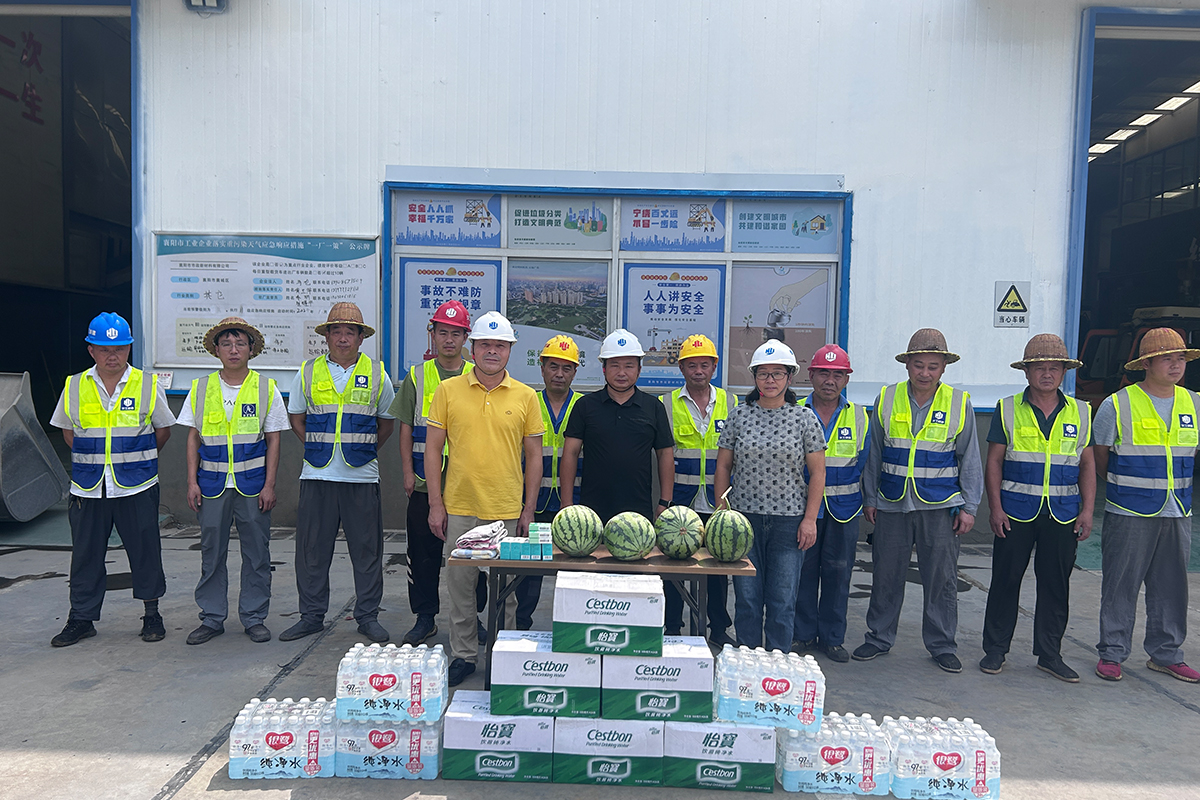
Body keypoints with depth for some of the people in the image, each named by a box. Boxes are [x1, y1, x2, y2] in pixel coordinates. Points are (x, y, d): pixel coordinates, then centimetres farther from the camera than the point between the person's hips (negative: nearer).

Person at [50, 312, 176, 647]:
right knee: (85, 554, 9)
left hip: (136, 487, -2)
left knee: (145, 551, 4)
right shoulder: (74, 387, 4)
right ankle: (82, 618, 23)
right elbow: (68, 431, 17)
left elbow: (163, 430, 10)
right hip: (88, 488, 2)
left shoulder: (148, 384, -1)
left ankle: (152, 615, 18)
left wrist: (136, 457, 8)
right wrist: (93, 457, 8)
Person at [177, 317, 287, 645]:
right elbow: (193, 438, 9)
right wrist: (192, 481, 1)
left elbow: (273, 440, 2)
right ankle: (212, 618, 20)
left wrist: (269, 485, -4)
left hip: (253, 484, -1)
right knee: (212, 553, 7)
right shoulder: (201, 388, 6)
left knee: (256, 553, 4)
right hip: (212, 483, 1)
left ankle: (254, 617, 16)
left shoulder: (266, 388, 2)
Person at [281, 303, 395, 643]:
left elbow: (387, 422, 14)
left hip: (362, 476, -1)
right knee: (312, 549, 6)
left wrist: (364, 450, 7)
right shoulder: (308, 372, 7)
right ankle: (311, 616, 20)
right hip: (317, 475, 1)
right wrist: (316, 448, 8)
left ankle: (368, 617, 16)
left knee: (366, 550, 4)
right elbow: (296, 417, 17)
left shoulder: (377, 374, 5)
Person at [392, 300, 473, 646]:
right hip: (424, 482, 1)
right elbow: (406, 428, 7)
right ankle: (425, 617, 21)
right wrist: (408, 471, 0)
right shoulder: (417, 377, 6)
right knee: (423, 550, 7)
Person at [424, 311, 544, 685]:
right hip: (459, 508, 0)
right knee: (461, 584, 9)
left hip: (507, 510, 0)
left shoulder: (525, 396, 2)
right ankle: (463, 655, 25)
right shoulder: (448, 390, 2)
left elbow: (534, 455, 6)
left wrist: (529, 509, 2)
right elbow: (432, 449, 3)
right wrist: (435, 504, -1)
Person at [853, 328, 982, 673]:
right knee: (886, 576, 9)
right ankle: (879, 638, 24)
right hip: (892, 505, 1)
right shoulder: (886, 400, 1)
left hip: (940, 507, -1)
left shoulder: (960, 403, -1)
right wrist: (869, 498, 6)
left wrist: (969, 507, 1)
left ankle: (942, 645, 23)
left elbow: (970, 459, 4)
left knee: (942, 578, 6)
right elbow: (873, 454, 7)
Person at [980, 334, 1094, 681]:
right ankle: (995, 649, 16)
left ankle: (1049, 654, 22)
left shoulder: (1080, 412, 7)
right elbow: (994, 461, 0)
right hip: (1016, 512, -2)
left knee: (1056, 585, 8)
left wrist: (1087, 510, 1)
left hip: (1063, 515, 2)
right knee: (1005, 580, 3)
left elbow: (1087, 464, 10)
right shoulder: (1008, 410, 0)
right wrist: (995, 508, -7)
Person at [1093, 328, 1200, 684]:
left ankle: (1166, 654, 26)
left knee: (1171, 587, 12)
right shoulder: (1117, 405, -7)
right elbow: (1098, 458, 3)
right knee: (1121, 586, 2)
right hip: (1129, 516, -4)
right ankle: (1111, 653, 13)